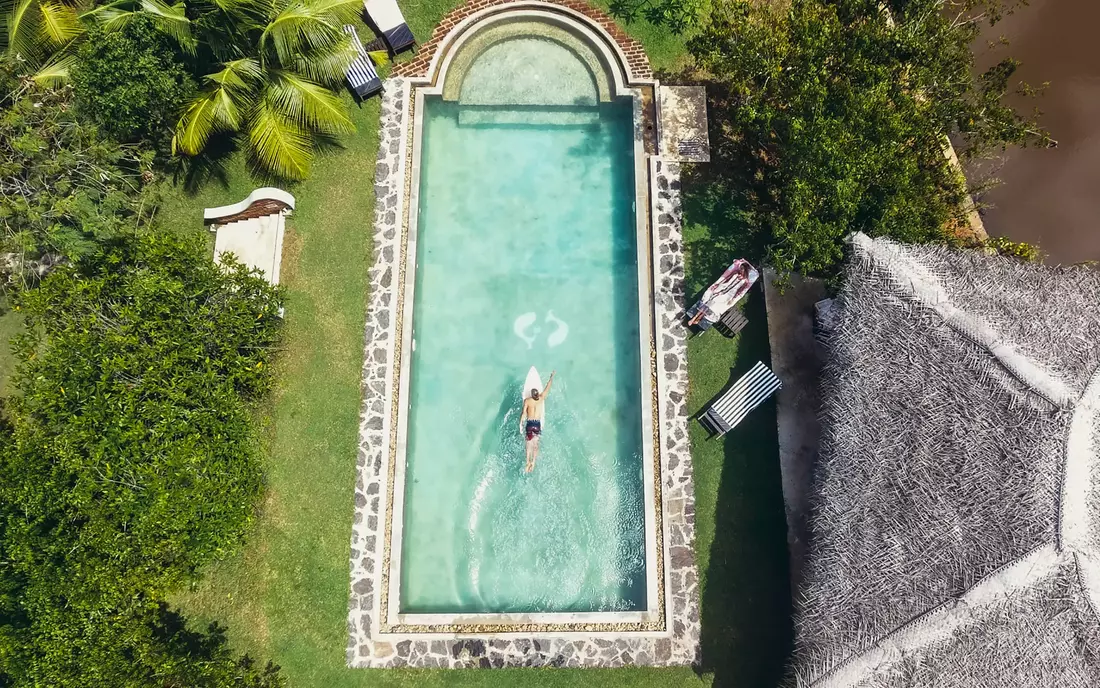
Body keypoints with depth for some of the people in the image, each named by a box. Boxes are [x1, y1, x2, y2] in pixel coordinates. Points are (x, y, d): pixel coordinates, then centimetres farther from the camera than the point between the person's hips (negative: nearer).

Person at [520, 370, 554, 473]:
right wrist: (552, 376, 27)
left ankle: (528, 463, -4)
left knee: (529, 444, 3)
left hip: (529, 423, -1)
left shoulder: (527, 400, -2)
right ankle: (533, 462, -6)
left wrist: (521, 424, -3)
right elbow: (548, 386, 15)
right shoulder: (542, 398, 3)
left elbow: (524, 413, -8)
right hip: (538, 423, 1)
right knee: (535, 443, 6)